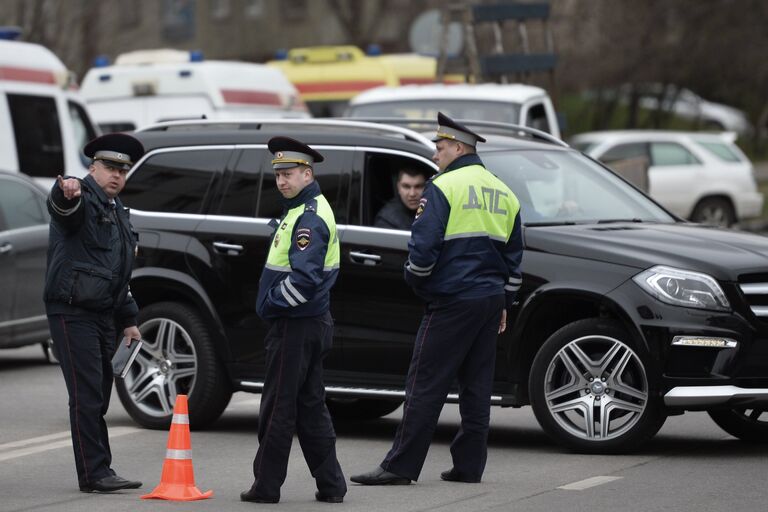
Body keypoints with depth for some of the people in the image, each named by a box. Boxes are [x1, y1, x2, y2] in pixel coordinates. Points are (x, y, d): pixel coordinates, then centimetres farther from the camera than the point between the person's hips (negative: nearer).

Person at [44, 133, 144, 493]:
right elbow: (60, 206, -33)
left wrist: (128, 320, 23)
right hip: (72, 312, -9)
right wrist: (66, 192, -57)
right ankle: (93, 474, -12)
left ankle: (100, 471, 14)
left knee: (98, 397, 10)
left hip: (104, 315, 9)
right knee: (87, 396, -11)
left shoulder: (118, 213, 21)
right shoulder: (82, 199, -6)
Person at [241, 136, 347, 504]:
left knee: (278, 408, -3)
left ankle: (267, 485, 3)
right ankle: (330, 485, 14)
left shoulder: (309, 218, -17)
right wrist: (274, 303, 14)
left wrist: (272, 302, -14)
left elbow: (305, 278, -27)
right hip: (312, 323, 10)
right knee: (310, 406, 12)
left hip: (295, 326, -10)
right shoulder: (304, 210, 15)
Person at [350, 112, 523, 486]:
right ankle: (469, 465, 11)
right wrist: (503, 303, 25)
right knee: (476, 387, 10)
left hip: (451, 301, -7)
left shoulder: (443, 187, -8)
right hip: (490, 301, 7)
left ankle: (400, 466, -6)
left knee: (425, 386, -6)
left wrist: (416, 280, 3)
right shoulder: (504, 194, 16)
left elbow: (424, 245, -15)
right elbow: (513, 256, 20)